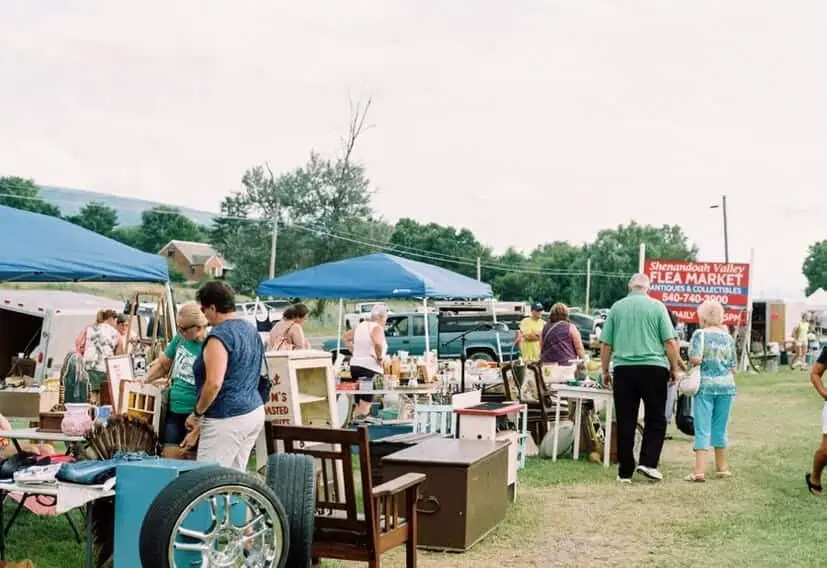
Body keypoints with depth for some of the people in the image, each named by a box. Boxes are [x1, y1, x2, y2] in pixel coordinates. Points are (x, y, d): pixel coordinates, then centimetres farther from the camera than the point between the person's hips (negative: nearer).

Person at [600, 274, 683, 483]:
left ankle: (625, 472, 8)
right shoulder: (657, 307, 2)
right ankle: (648, 462, -2)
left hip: (623, 369, 2)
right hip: (653, 368, -2)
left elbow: (605, 344, 8)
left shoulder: (617, 307, 8)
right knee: (656, 419, 10)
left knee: (625, 422, 5)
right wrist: (674, 368, 8)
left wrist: (605, 370, 16)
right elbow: (670, 342, -3)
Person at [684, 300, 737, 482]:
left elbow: (695, 359, -18)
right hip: (726, 386, 4)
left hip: (705, 386, -4)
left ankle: (700, 471, -10)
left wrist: (690, 361, 3)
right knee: (720, 429, 15)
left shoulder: (700, 334, -5)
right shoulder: (728, 337, 8)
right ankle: (721, 468, 24)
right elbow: (733, 367, 11)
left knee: (703, 429, -3)